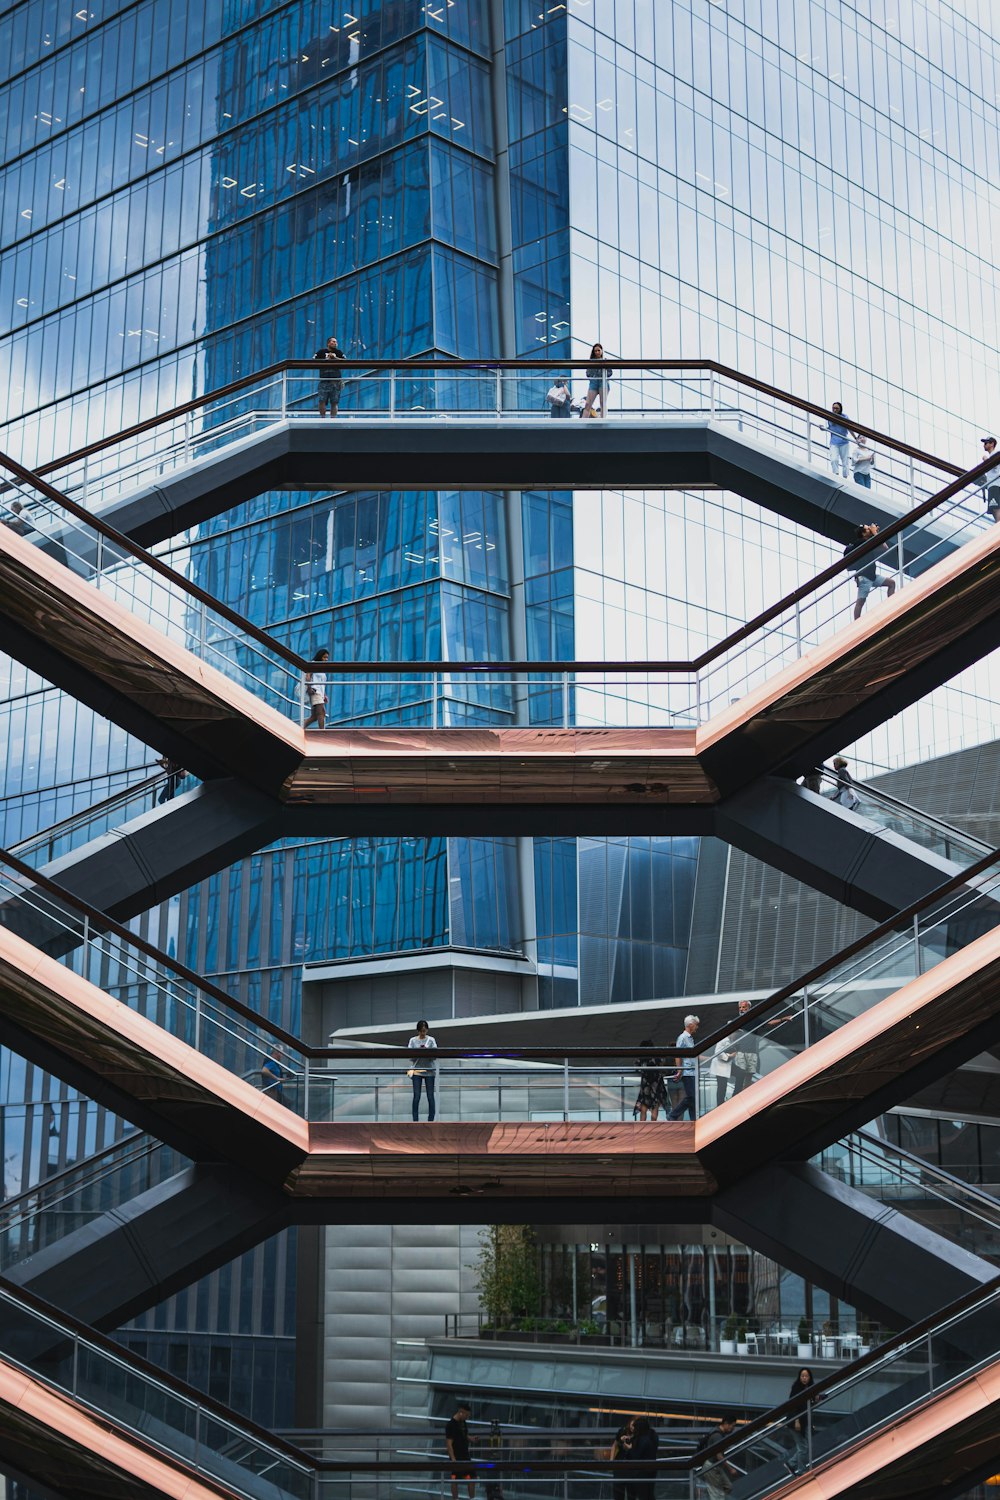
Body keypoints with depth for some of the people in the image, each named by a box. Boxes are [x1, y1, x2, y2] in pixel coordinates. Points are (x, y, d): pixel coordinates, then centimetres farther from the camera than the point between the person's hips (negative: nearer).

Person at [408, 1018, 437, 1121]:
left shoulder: (431, 1040, 6)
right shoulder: (413, 1040, 6)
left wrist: (427, 1052, -21)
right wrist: (418, 1053, -20)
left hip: (429, 1070, 0)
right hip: (416, 1070, 0)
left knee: (430, 1097, 1)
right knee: (416, 1097, -4)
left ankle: (431, 1119, 8)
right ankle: (415, 1120, 0)